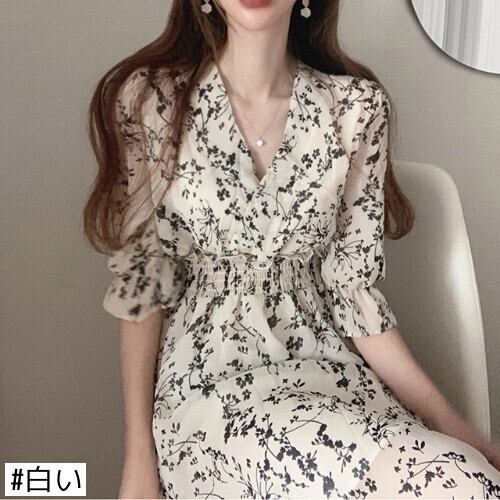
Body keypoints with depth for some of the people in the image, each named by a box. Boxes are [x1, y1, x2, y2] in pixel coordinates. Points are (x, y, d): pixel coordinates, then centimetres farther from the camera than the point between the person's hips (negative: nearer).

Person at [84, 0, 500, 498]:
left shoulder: (358, 107, -2)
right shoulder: (148, 98, -5)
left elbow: (354, 283, 1)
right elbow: (140, 279, -2)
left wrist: (456, 428, -5)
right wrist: (139, 457, -4)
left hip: (327, 365, 3)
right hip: (208, 376, -2)